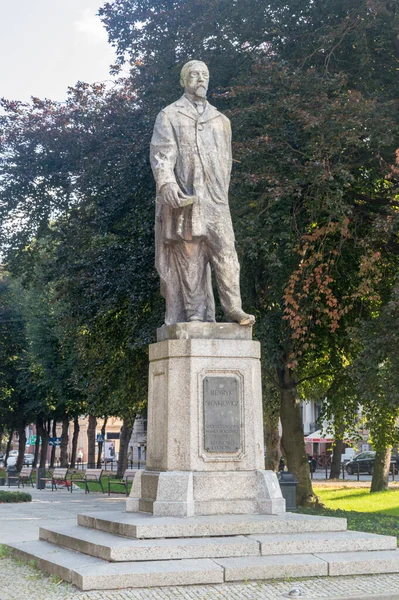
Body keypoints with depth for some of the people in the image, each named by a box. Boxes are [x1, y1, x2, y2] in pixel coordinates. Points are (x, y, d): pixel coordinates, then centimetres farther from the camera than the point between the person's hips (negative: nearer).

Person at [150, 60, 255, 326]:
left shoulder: (221, 120, 21)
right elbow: (161, 153, -3)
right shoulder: (170, 116, 9)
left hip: (215, 198, 3)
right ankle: (194, 312, -3)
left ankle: (233, 306, -7)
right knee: (188, 254, -4)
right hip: (183, 196, -3)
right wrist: (166, 183, -19)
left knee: (225, 250, -7)